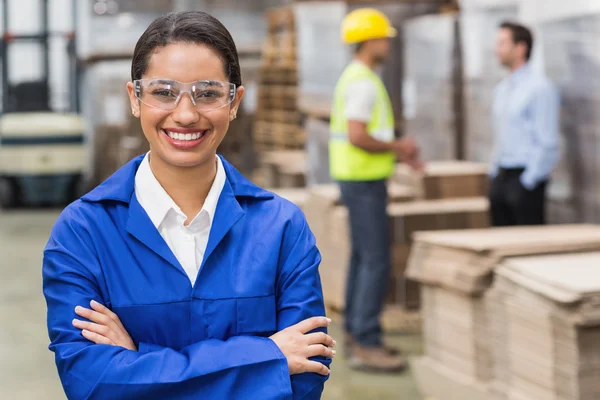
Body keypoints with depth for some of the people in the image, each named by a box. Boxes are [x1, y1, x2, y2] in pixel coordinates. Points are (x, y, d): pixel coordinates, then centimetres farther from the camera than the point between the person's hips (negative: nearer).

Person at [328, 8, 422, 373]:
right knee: (377, 263, -10)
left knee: (364, 258, 14)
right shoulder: (363, 82, -20)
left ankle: (358, 334, 20)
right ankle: (367, 346, -8)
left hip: (360, 180, 11)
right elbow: (357, 138, -28)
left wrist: (399, 153, 13)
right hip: (364, 183, -11)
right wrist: (398, 146, -13)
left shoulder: (357, 79, 15)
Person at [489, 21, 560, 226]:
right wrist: (495, 170, 14)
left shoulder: (540, 87, -11)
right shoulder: (502, 88, 15)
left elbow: (548, 143, -15)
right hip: (501, 176, 8)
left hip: (526, 178, -8)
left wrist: (529, 181, -16)